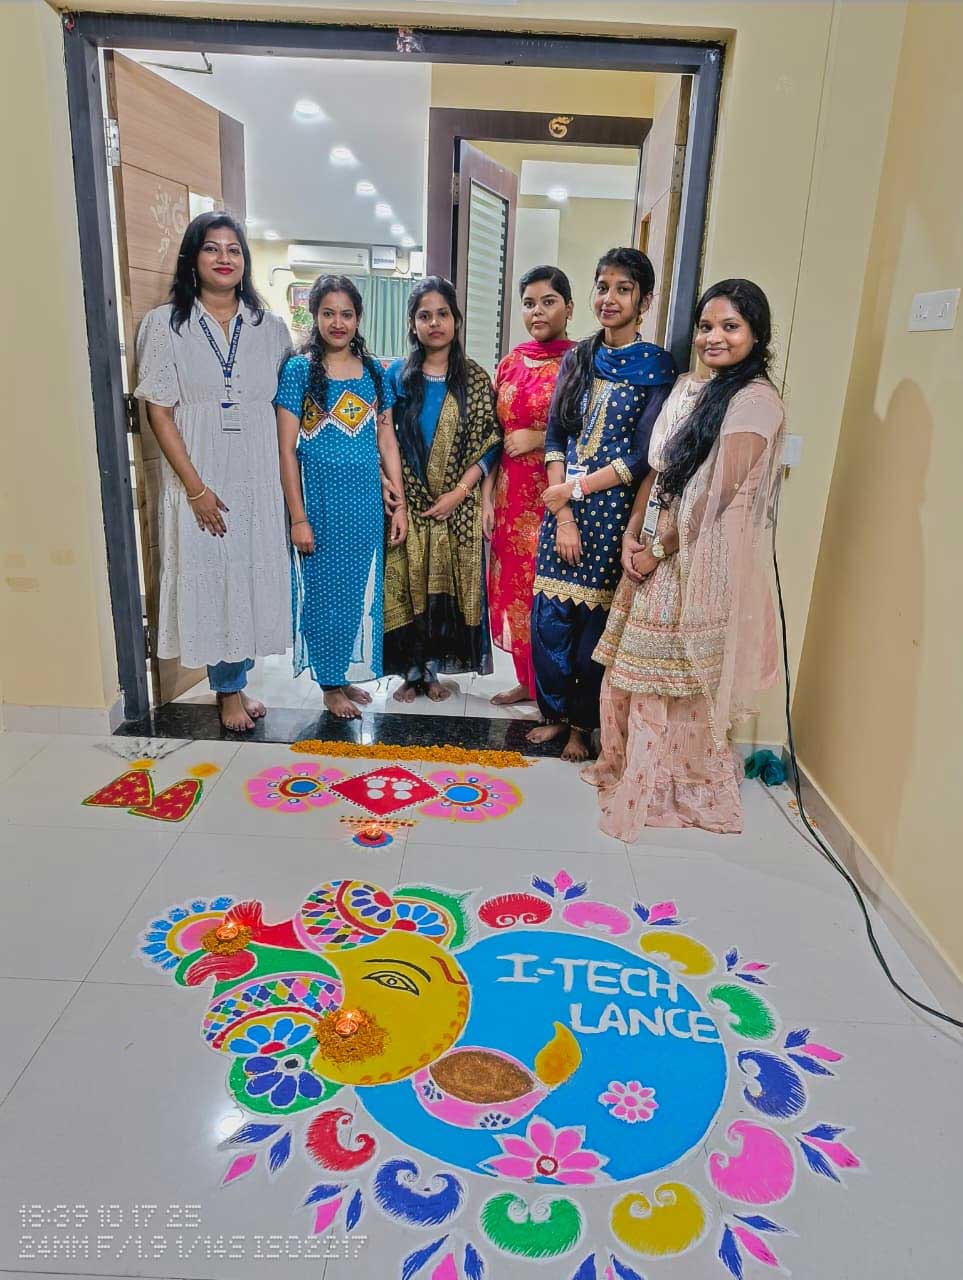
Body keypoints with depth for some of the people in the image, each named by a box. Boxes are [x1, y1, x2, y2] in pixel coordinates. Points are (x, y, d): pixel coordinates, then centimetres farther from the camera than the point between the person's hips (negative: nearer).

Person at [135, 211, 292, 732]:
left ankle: (234, 683, 26)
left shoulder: (269, 327, 7)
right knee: (208, 579, 3)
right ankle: (229, 690, 20)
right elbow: (159, 412, -6)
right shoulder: (165, 324, -1)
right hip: (199, 481, -3)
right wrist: (196, 487, -13)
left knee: (251, 578, 8)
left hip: (258, 480, 3)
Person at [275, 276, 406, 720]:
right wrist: (298, 517, -12)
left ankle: (346, 675, 28)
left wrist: (399, 505, 4)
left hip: (365, 499, 4)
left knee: (359, 589, 11)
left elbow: (388, 443, 9)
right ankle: (330, 684, 20)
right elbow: (287, 449, -8)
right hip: (320, 498, -4)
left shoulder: (374, 372, 7)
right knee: (324, 589, 5)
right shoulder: (299, 370, -4)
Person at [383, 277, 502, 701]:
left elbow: (492, 442, -1)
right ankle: (410, 671, 18)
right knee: (407, 584, 4)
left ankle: (435, 669, 20)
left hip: (458, 504, 0)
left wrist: (460, 491, -11)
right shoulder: (397, 376, 4)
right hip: (408, 503, 0)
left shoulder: (476, 379, 3)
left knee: (446, 585, 5)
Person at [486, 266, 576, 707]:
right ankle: (526, 681, 28)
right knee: (513, 586, 12)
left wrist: (539, 439, -14)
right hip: (511, 494, 6)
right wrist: (487, 496, 9)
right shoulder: (511, 363, 11)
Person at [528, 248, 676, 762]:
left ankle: (581, 725, 22)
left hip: (614, 510, -4)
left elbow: (642, 458, -10)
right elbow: (555, 438, 3)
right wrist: (562, 517, -7)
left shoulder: (657, 368, -4)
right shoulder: (578, 358, 9)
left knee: (595, 619, 5)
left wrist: (575, 490, -12)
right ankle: (554, 711, 26)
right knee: (549, 617, 5)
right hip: (562, 505, 4)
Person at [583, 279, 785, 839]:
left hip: (701, 558, -7)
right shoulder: (689, 390, 12)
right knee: (639, 668, 15)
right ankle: (630, 765, 33)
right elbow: (657, 472, 11)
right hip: (656, 551, 7)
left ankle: (672, 784, 23)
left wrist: (658, 550, -12)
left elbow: (719, 494, -18)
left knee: (680, 677, 5)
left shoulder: (755, 400, -13)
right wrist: (633, 536, -1)